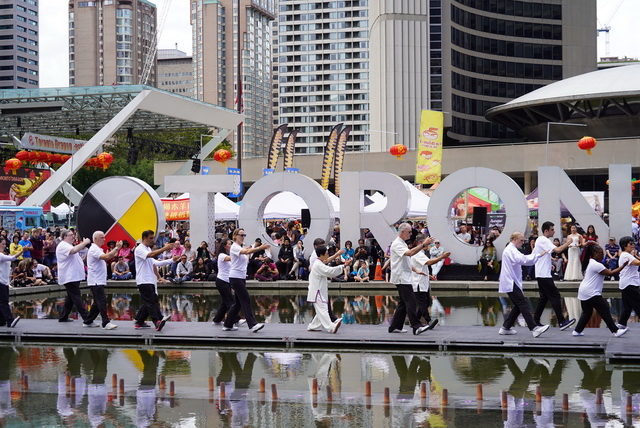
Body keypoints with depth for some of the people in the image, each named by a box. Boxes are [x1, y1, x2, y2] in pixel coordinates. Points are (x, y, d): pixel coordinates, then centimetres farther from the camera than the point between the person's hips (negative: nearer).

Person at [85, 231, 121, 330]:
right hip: (95, 281, -11)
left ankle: (88, 321, 19)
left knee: (98, 302, 13)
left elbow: (107, 258, 20)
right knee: (102, 301, -14)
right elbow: (106, 257, -28)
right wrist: (117, 248, -24)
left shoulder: (98, 249, 20)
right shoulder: (94, 249, -14)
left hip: (99, 281, 11)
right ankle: (106, 323, -16)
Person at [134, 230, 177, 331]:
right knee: (151, 301, -16)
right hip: (144, 281, -9)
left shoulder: (148, 249, 20)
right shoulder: (139, 249, -10)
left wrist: (171, 260, 10)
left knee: (148, 303, 10)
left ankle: (139, 322, 17)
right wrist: (164, 248, -34)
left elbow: (155, 263, 19)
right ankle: (158, 322, -24)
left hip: (150, 281, 9)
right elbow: (150, 255, -29)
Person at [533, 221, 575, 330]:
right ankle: (562, 322, -11)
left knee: (544, 297, 12)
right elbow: (557, 250, -26)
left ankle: (535, 321, 12)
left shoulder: (540, 240, 17)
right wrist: (567, 243, -12)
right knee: (555, 296, -10)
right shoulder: (544, 240, -15)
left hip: (541, 274, 10)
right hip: (544, 274, -10)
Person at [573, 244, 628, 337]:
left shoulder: (590, 262, 15)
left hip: (583, 292, 10)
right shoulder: (597, 265, -16)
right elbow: (611, 273, -18)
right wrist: (623, 266, -16)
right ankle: (615, 331, -6)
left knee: (586, 312, 15)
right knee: (605, 310, -7)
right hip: (591, 293, -10)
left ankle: (577, 331, 14)